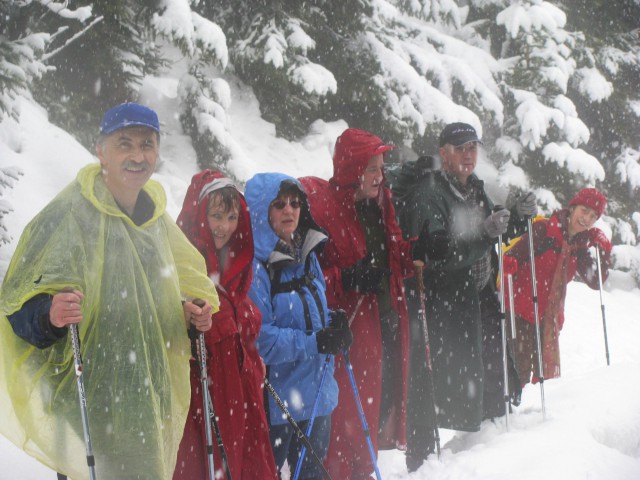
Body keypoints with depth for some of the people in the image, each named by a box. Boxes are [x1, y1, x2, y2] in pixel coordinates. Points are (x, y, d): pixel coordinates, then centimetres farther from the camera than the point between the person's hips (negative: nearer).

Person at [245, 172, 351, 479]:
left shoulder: (306, 256, 8)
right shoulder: (254, 265, -17)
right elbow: (258, 337, -22)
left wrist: (333, 325, -3)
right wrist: (315, 342, -25)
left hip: (317, 395, 8)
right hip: (275, 398, -8)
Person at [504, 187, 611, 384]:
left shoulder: (581, 245, 11)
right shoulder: (543, 229, -8)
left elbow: (595, 282, 9)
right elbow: (512, 256, -14)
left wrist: (603, 253, -3)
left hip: (550, 317, 6)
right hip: (521, 312, -6)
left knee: (549, 372, 8)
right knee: (519, 371, -10)